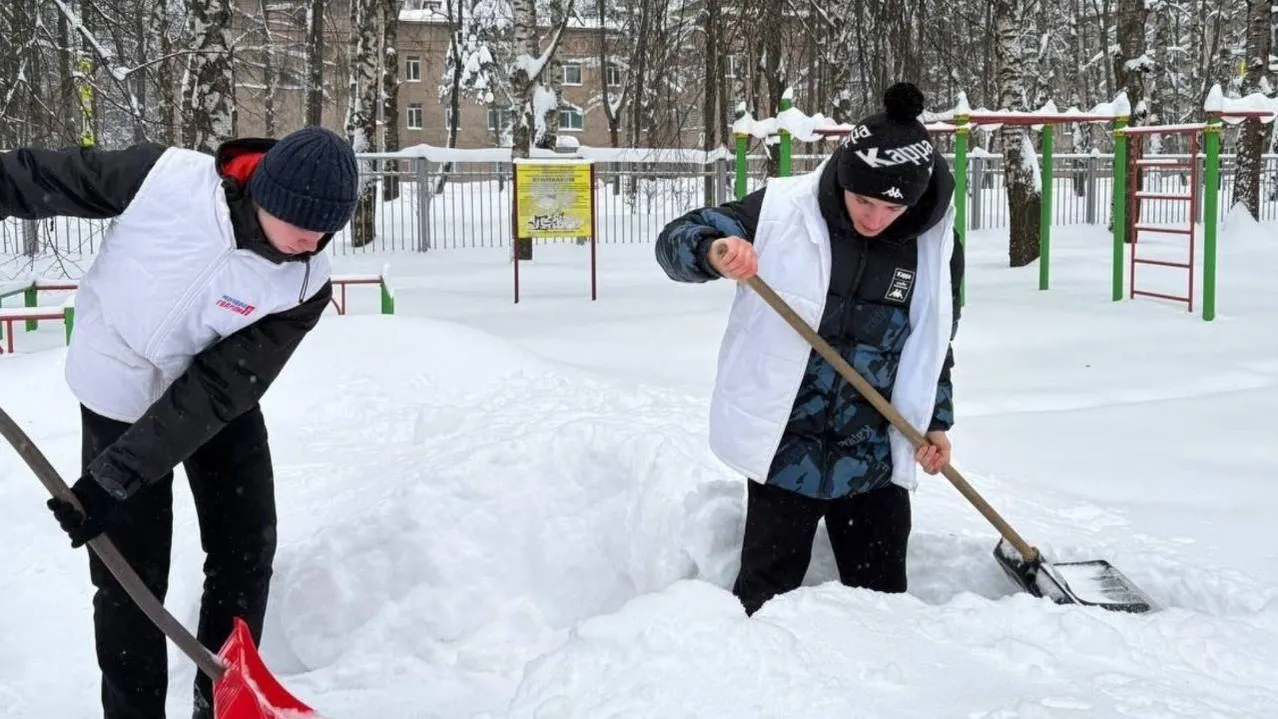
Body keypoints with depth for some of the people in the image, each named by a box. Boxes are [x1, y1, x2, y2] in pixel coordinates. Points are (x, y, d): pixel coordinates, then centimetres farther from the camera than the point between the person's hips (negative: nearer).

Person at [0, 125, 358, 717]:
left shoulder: (306, 285, -24)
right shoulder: (166, 177, -30)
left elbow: (214, 392, -27)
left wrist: (115, 479, -31)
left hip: (222, 403, 2)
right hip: (122, 394, -2)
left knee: (246, 552, 6)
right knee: (130, 575, -1)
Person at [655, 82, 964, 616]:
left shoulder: (937, 248, -3)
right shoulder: (783, 212, -13)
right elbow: (675, 240, -13)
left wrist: (934, 422, 8)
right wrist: (713, 252, -35)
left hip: (876, 463, 3)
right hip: (785, 451, -2)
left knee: (883, 600, 12)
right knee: (766, 597, 6)